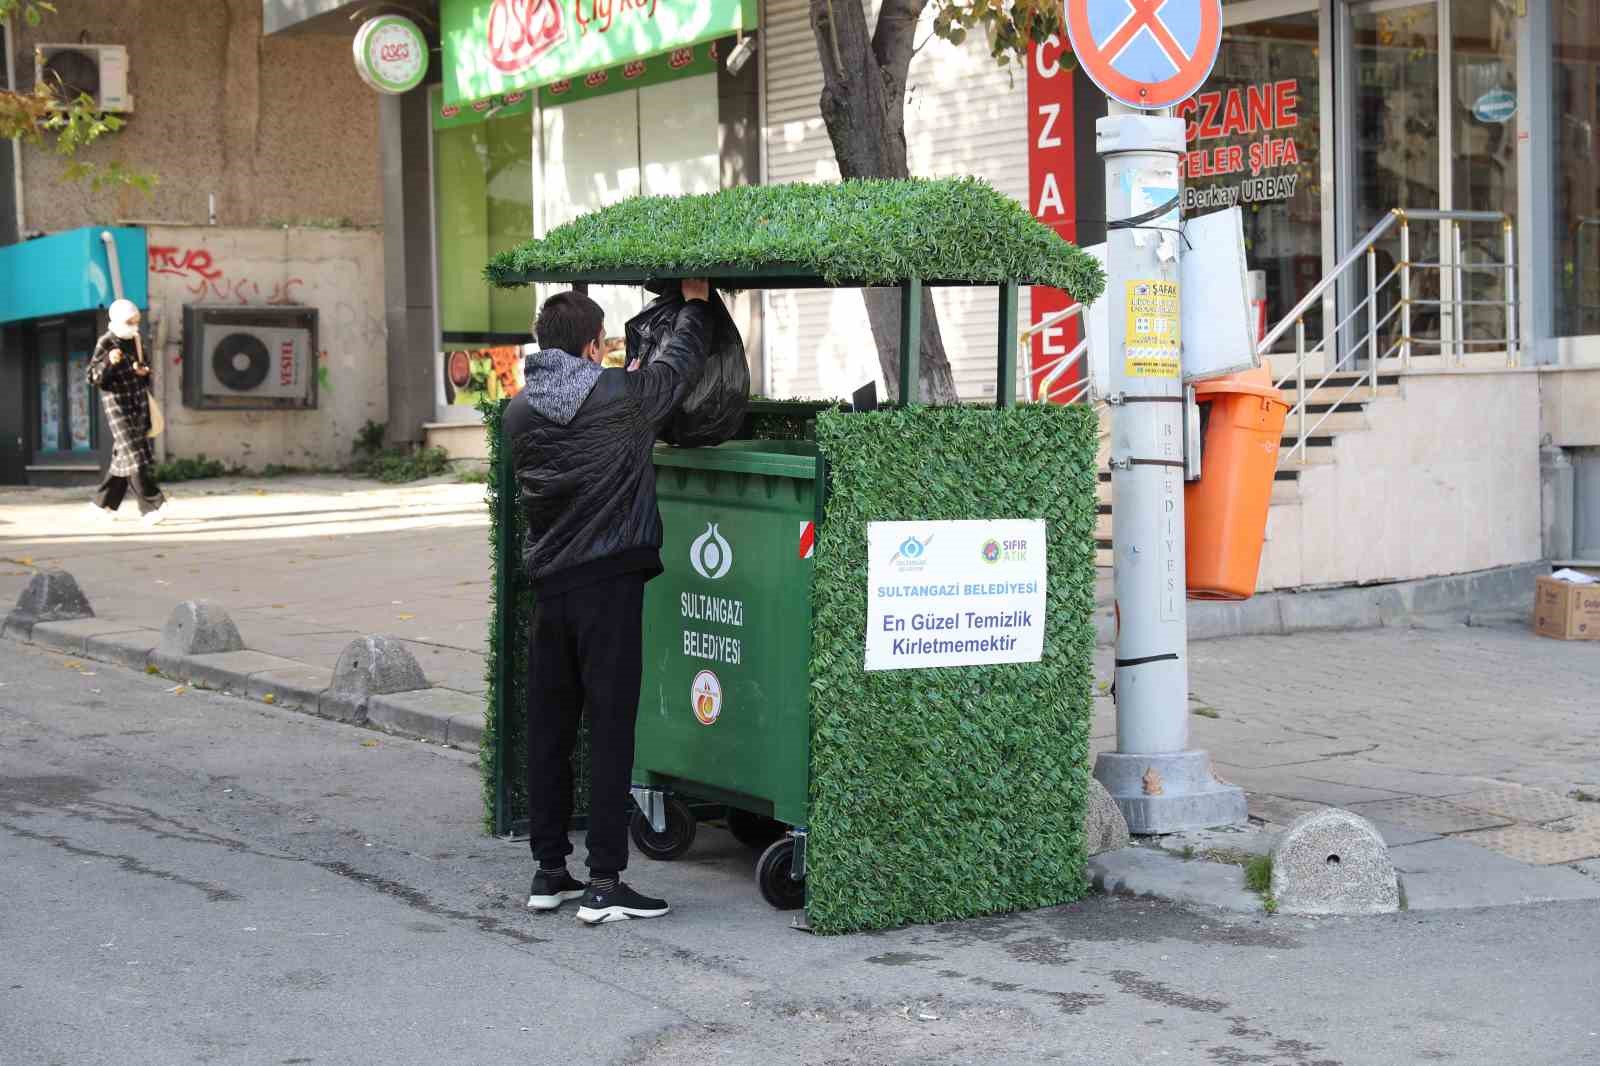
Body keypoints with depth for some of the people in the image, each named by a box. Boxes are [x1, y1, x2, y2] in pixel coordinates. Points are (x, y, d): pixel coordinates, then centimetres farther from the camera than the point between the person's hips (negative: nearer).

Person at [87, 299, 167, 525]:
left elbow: (144, 368, 24)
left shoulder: (135, 341, 10)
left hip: (139, 403, 7)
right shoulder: (105, 343, -9)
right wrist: (109, 362, -29)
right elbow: (93, 378, -12)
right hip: (117, 403, -7)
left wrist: (143, 371, 0)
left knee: (123, 455, 13)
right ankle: (151, 507, -20)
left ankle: (104, 502, 28)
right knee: (134, 455, -13)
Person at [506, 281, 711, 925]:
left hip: (548, 585, 6)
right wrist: (695, 301, 25)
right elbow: (682, 363, 8)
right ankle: (604, 883, -4)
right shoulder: (620, 396, -8)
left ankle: (549, 872, 18)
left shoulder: (520, 411, 6)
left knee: (548, 728, 11)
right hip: (609, 583, -6)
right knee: (610, 728, -3)